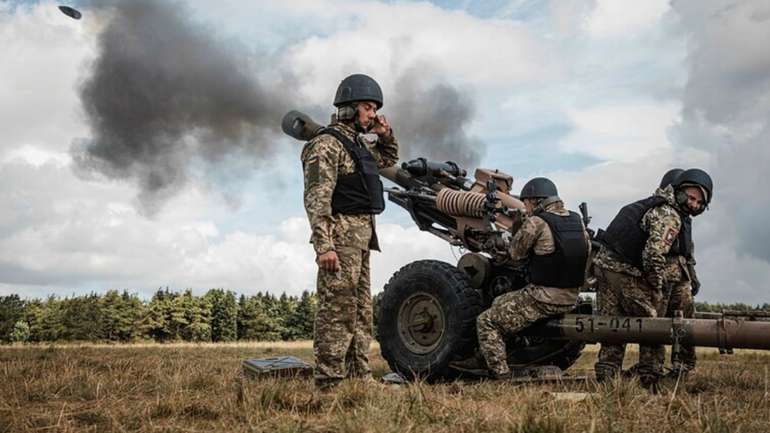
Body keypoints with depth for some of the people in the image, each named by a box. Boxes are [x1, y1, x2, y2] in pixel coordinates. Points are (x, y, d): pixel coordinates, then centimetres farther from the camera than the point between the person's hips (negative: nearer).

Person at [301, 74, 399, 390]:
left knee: (361, 310, 13)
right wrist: (324, 245, -26)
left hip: (361, 236, 10)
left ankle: (359, 376, 21)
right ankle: (329, 382, -5)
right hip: (341, 235, -10)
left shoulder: (358, 142, 17)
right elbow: (316, 199, -19)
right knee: (337, 310, -9)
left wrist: (385, 135, 15)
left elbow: (389, 159, 36)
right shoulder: (327, 144, -11)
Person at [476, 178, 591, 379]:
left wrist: (520, 228, 9)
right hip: (571, 299, 8)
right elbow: (587, 251, 17)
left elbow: (516, 254, -5)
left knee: (486, 322, 1)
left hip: (543, 299, -8)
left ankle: (502, 377, -6)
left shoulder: (536, 222, -15)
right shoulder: (577, 220, 6)